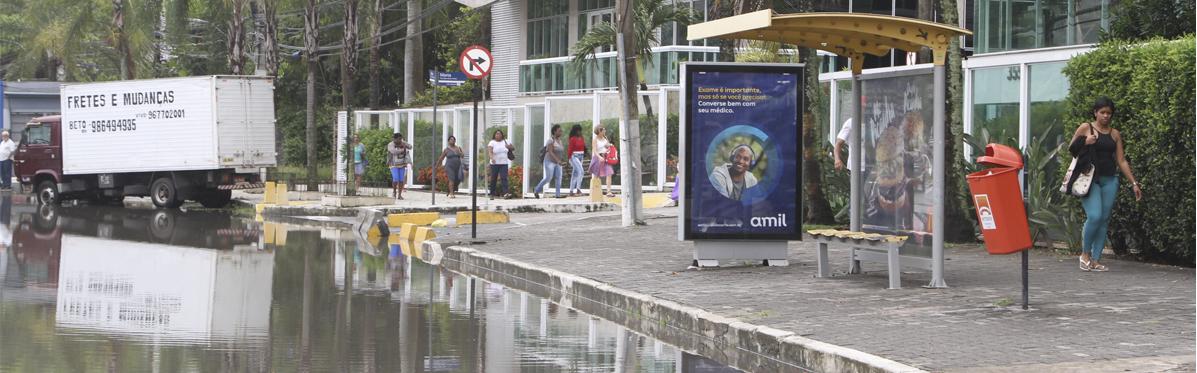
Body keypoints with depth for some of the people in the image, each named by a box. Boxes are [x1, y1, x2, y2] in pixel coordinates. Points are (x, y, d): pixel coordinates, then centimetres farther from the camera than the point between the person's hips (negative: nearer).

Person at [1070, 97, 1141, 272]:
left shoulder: (1115, 134, 12)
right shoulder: (1085, 128, 2)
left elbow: (1121, 161, 12)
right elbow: (1071, 149, 6)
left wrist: (1134, 183, 7)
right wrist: (1084, 143, -13)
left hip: (1109, 180, 4)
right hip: (1090, 179, -4)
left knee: (1104, 220, 1)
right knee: (1094, 216, -18)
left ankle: (1096, 260, 5)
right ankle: (1085, 253, 1)